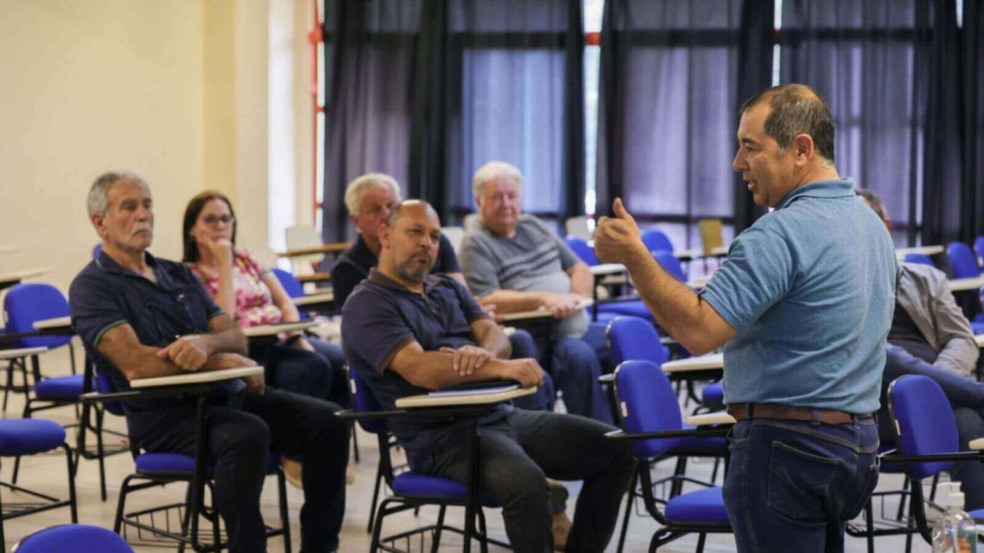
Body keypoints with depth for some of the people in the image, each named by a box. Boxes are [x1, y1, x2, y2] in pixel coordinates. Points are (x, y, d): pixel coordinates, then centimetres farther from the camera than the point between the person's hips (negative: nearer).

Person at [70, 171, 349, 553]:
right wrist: (223, 361, -12)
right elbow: (136, 363, -17)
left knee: (328, 423, -11)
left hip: (223, 396, 7)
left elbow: (236, 337, 11)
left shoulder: (179, 275, 21)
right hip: (163, 413, -7)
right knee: (247, 435, -36)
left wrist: (205, 343, -14)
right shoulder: (92, 287, -2)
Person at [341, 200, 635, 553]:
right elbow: (420, 370, -21)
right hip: (443, 435, -8)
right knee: (525, 483, -36)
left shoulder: (449, 288, 20)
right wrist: (502, 368, -32)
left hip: (502, 414, 8)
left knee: (615, 451, -2)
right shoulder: (366, 305, -5)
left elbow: (496, 335, 5)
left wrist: (483, 354, -21)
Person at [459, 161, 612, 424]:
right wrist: (542, 299, -26)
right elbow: (487, 301, -16)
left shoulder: (533, 226, 18)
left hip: (576, 327, 8)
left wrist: (578, 297, -3)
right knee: (581, 356, -34)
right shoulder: (476, 243, -2)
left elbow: (579, 268, 19)